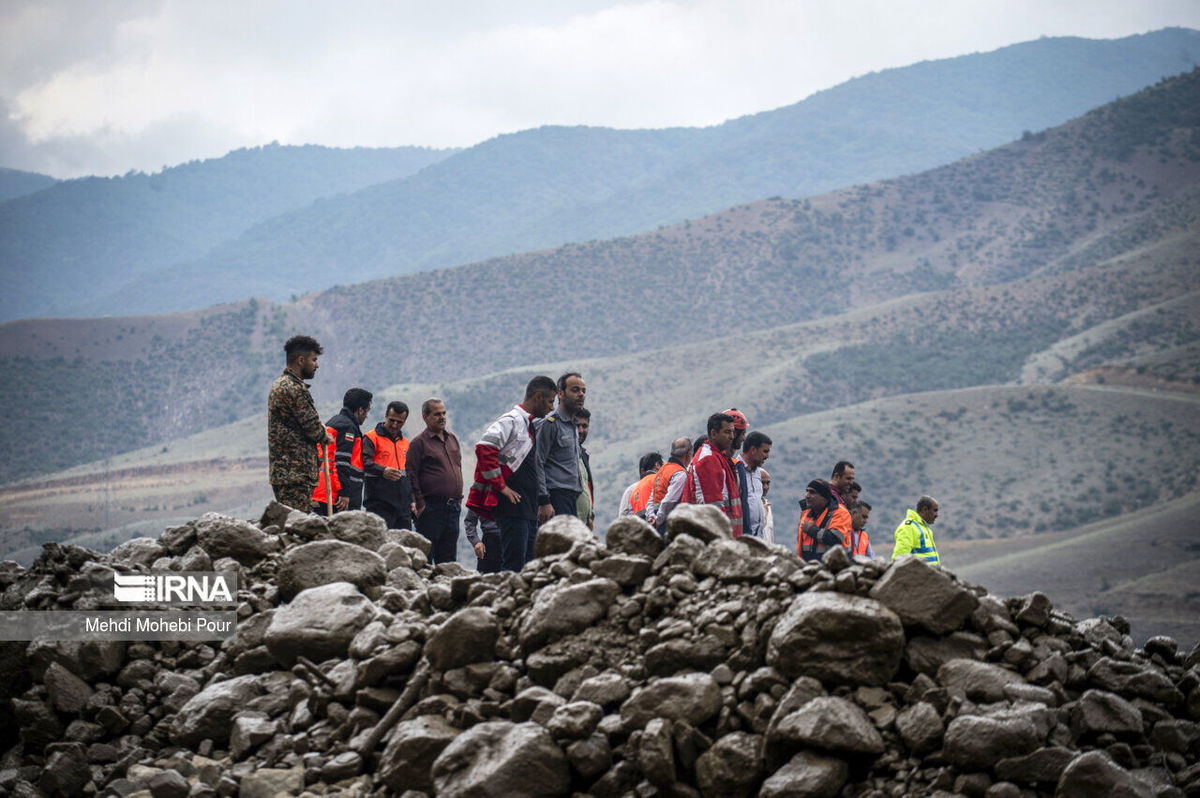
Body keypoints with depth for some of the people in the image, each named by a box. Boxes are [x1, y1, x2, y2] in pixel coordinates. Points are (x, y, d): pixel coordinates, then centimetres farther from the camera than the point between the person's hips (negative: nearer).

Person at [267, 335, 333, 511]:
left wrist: (320, 432, 10)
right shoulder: (294, 389, -15)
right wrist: (325, 437, 6)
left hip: (280, 469, 10)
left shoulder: (279, 385, 18)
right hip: (297, 473, -10)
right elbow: (312, 427, -13)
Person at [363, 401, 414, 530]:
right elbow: (365, 462, -17)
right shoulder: (371, 438, -1)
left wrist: (411, 500, 21)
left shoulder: (405, 443, 22)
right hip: (379, 504, -7)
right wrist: (383, 471, -34)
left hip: (403, 505, 7)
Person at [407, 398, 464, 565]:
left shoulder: (452, 438, 15)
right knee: (425, 556, -5)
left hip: (452, 507, 7)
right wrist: (420, 504, -13)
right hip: (431, 507, -7)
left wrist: (458, 498, 15)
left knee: (448, 557, 9)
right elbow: (412, 475, -9)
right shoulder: (419, 442, -5)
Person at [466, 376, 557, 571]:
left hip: (529, 508, 10)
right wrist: (501, 486, -18)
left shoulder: (530, 425, 21)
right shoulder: (511, 421, -9)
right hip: (512, 505, -9)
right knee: (514, 564, -13)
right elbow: (484, 449, -21)